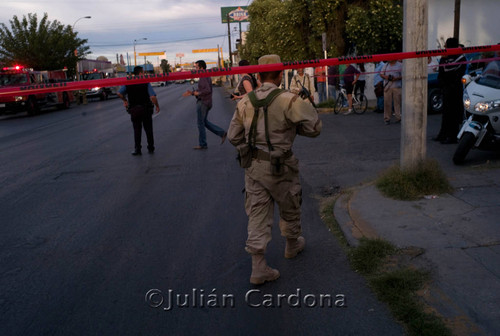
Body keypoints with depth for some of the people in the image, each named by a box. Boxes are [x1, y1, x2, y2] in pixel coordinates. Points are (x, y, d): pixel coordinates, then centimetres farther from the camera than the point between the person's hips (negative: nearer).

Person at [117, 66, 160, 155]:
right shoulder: (146, 83, -10)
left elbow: (119, 93, -5)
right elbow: (153, 97, -18)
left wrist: (125, 100, 11)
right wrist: (157, 106, -4)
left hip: (134, 110, 2)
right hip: (146, 110, -2)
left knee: (137, 130, 11)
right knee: (148, 130, 10)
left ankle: (137, 149, 7)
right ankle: (151, 148, 17)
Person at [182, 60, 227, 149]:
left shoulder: (203, 77, -17)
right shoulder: (206, 76, 15)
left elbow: (207, 90, -29)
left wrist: (198, 93, -18)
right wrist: (191, 92, 14)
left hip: (203, 103, -10)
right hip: (207, 103, 10)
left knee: (201, 124, 1)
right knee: (204, 122, 18)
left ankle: (202, 144, 10)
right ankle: (222, 133, 13)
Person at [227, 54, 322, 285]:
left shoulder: (245, 102, 0)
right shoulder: (288, 101, -16)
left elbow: (234, 136, 6)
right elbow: (314, 128, -11)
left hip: (252, 166, 4)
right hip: (279, 167, -4)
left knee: (258, 214, 8)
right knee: (290, 209, 21)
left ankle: (258, 269, 9)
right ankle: (292, 244, 45)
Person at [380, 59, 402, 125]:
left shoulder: (399, 65, 5)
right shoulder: (386, 65, 15)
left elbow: (403, 75, 1)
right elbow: (381, 74, 15)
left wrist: (397, 78, -15)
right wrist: (385, 77, -6)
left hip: (397, 86, -2)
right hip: (387, 86, 2)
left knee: (397, 102, -3)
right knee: (387, 102, -1)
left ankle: (398, 117, 2)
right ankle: (387, 118, 5)